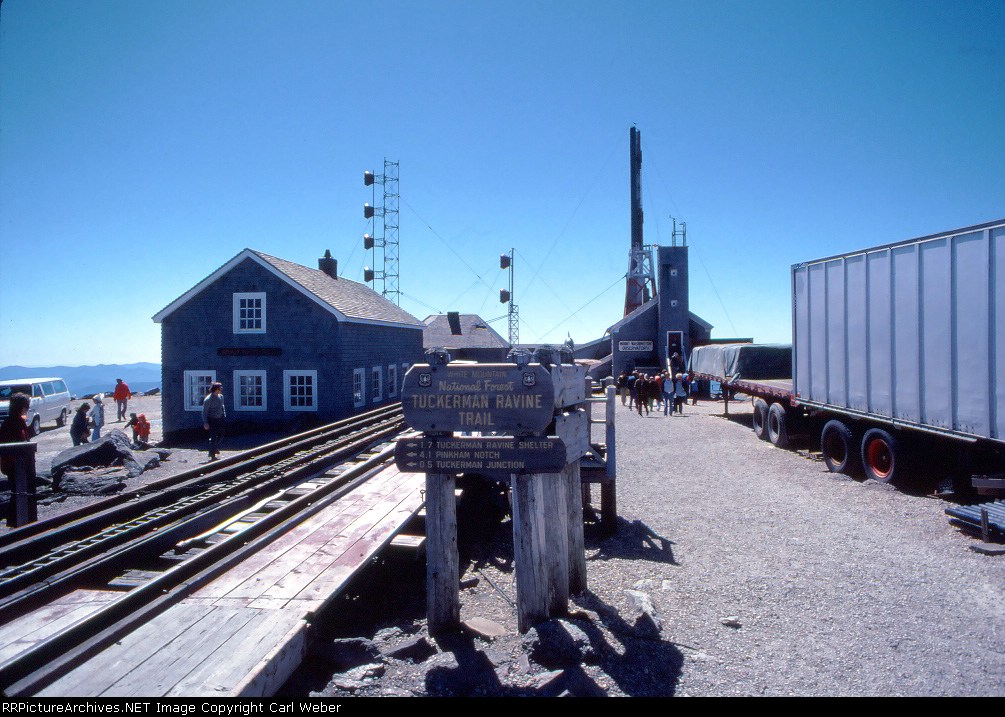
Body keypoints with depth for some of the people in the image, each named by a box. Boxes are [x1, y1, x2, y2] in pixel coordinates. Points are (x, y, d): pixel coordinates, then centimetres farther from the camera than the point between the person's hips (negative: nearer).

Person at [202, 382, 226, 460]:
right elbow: (204, 411, -15)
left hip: (220, 419, 7)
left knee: (221, 435, 15)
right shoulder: (208, 399, -18)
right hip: (212, 420, -7)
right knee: (213, 437, -3)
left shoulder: (220, 396, 4)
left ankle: (215, 447, 42)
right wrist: (205, 422, -19)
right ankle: (212, 455, 7)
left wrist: (224, 414, 13)